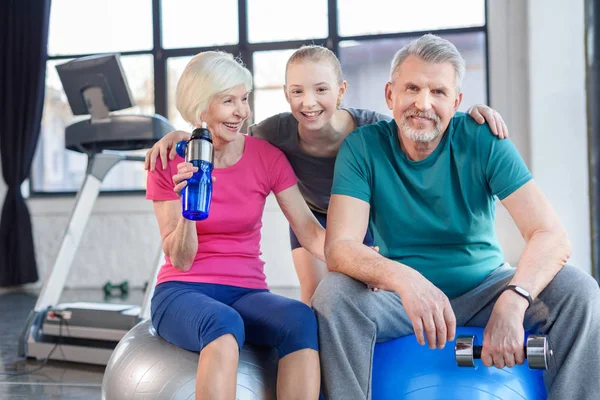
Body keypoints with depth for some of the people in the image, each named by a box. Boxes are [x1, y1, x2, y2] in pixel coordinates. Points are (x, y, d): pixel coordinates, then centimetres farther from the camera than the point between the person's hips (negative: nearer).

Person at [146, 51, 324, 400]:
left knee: (302, 320, -33)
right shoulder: (169, 163, -2)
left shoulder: (267, 157, 0)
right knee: (223, 323, -38)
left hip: (248, 293, 2)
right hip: (182, 293, -2)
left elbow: (310, 232, -7)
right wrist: (188, 204, -22)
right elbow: (180, 260, -5)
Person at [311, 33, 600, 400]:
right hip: (401, 299, -1)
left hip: (484, 287, 1)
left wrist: (512, 302, -38)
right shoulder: (363, 147, -10)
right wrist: (403, 278, -42)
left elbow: (553, 236, -19)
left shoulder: (483, 141, -10)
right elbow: (339, 246, -21)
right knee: (334, 293, -29)